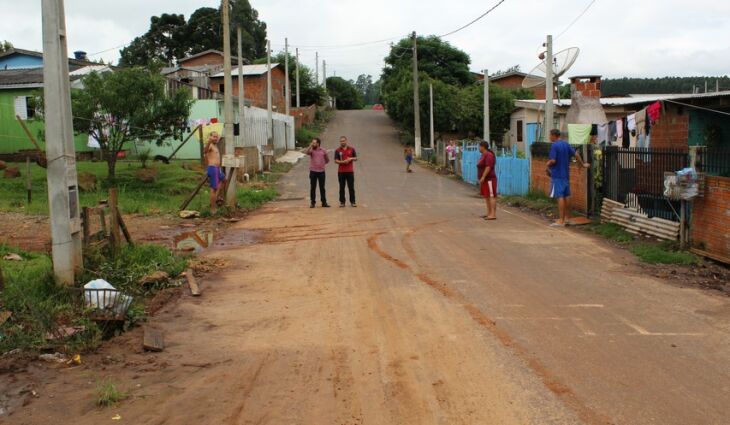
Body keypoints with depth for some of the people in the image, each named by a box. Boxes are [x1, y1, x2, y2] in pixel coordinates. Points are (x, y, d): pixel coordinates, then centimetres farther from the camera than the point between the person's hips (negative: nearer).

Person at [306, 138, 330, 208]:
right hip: (313, 171, -1)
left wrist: (322, 164, 6)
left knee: (322, 188, 6)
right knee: (312, 188, 3)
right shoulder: (311, 150, 0)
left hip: (321, 171, 1)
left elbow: (327, 160, 15)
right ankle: (312, 202, 10)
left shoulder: (323, 150, 4)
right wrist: (310, 146, -31)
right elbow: (307, 153, -24)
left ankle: (324, 202, 12)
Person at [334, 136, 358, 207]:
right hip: (341, 171, 0)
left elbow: (356, 158, 10)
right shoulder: (337, 150, 3)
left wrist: (351, 158, -11)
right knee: (342, 188, 3)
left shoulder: (351, 149, 6)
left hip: (350, 171, 0)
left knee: (351, 187, 2)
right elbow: (336, 160, -2)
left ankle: (352, 202, 9)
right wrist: (343, 162, -18)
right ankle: (342, 202, 9)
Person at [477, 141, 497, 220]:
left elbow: (488, 167, -23)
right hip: (485, 179, 11)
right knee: (486, 196, 12)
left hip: (489, 179, -11)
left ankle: (493, 214, -13)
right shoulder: (484, 155, 16)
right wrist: (482, 178, 19)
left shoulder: (489, 155, -15)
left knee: (491, 196, -11)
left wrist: (483, 177, -25)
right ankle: (489, 213, 17)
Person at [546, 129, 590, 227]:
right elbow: (576, 154, 13)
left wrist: (548, 164, 0)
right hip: (566, 174, 8)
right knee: (564, 196, 15)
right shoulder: (566, 144, 10)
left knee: (559, 197, -8)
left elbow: (553, 161, -20)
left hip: (557, 175, -8)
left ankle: (561, 220, -8)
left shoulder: (554, 146, -14)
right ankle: (565, 217, 23)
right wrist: (583, 164, 24)